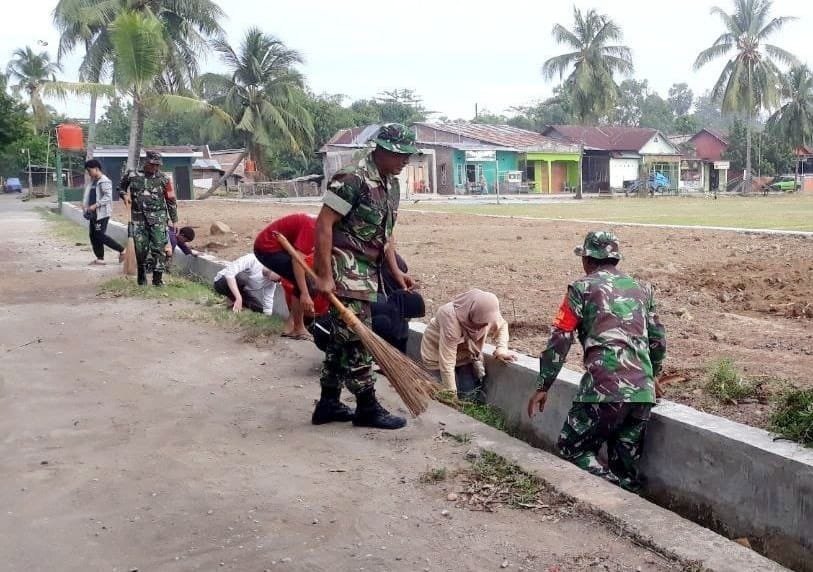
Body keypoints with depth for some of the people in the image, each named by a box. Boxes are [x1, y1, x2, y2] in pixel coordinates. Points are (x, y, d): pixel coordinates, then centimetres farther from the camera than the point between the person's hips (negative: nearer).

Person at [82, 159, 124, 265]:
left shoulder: (104, 182, -13)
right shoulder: (93, 181, 15)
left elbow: (108, 197, -22)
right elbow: (88, 195, 22)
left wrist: (95, 205, -25)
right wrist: (85, 205, 5)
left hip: (102, 213, -9)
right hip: (93, 214, 9)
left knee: (100, 236, -11)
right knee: (93, 236, 8)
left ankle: (122, 250, 0)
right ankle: (100, 258, 14)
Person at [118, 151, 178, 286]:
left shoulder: (163, 179, 3)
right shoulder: (133, 176, 5)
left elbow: (171, 201, 6)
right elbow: (121, 187, 23)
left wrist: (174, 220, 5)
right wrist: (124, 194, 0)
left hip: (158, 218, -1)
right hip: (139, 218, 1)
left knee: (158, 247, -8)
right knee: (140, 248, 3)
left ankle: (158, 278, -3)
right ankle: (142, 276, 19)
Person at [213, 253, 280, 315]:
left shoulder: (271, 282, -10)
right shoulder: (253, 260, -31)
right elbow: (229, 272, -40)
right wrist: (238, 298, -43)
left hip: (239, 290, 6)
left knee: (261, 309, -10)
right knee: (242, 277, -36)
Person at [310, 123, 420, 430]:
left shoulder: (391, 183, 11)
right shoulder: (352, 178, -17)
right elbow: (323, 224, -19)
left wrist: (395, 271, 11)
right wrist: (324, 275, -22)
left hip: (366, 271, 9)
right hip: (344, 270, -9)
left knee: (342, 337, 13)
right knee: (357, 339, -4)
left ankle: (328, 404, 22)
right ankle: (367, 408, 6)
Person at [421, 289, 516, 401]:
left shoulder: (486, 314, -25)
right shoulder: (451, 320, -40)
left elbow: (502, 325, 1)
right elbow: (447, 364, -36)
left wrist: (501, 350, -15)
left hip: (464, 352, 5)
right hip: (438, 353, -5)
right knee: (466, 395, -13)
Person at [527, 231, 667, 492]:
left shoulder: (582, 288, 4)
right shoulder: (642, 289, 19)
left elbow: (560, 340, 0)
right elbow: (658, 341, 22)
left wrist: (543, 387, 5)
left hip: (604, 387, -5)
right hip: (643, 391, 5)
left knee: (572, 449, 6)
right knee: (626, 465, 15)